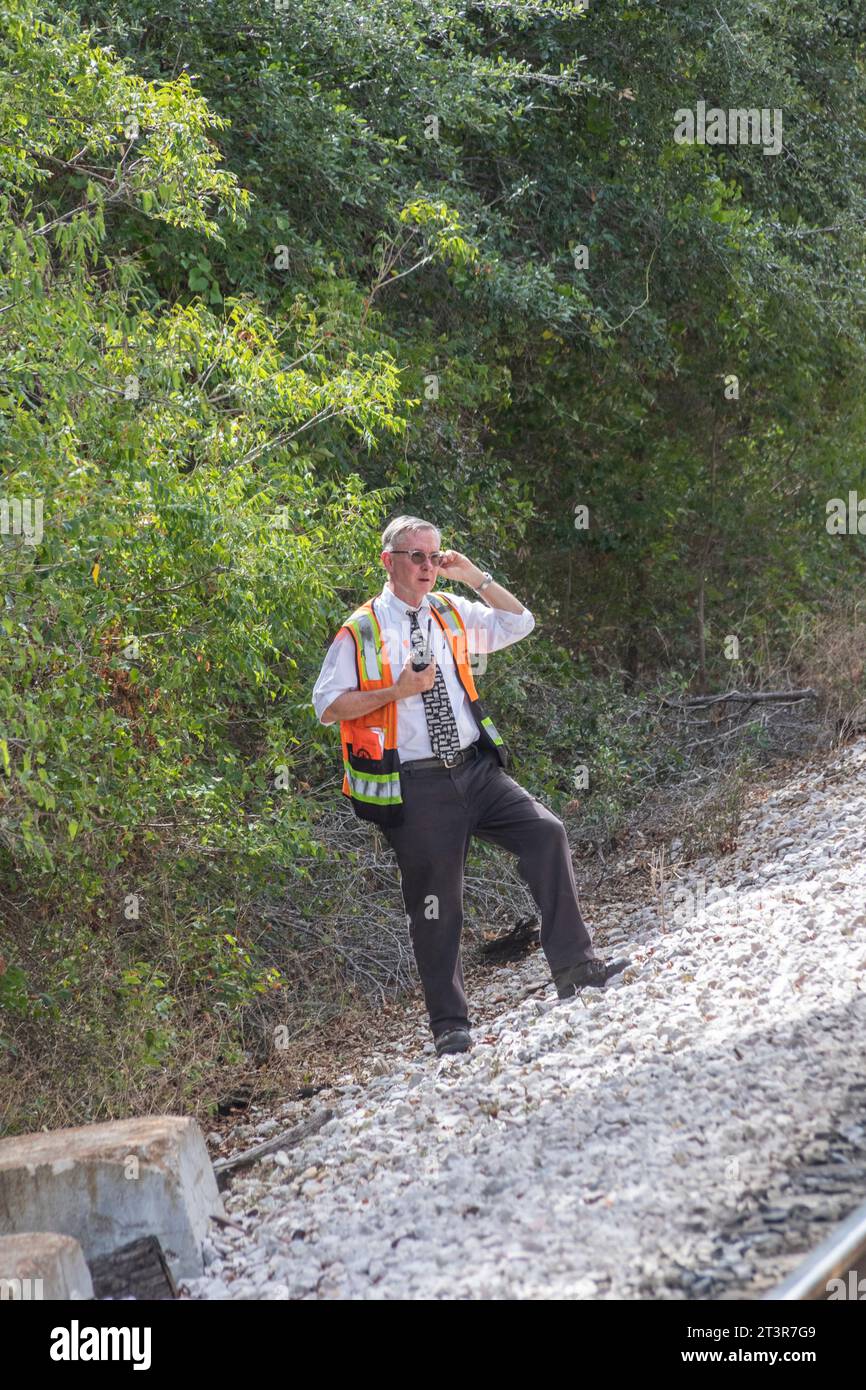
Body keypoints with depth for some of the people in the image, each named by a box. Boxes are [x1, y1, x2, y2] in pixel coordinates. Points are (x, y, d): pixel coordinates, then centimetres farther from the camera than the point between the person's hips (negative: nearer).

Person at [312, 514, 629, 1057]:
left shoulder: (452, 613, 11)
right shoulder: (361, 632, -4)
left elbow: (520, 623, 15)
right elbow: (327, 706, -5)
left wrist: (475, 577, 3)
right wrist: (396, 692, -17)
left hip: (477, 769, 5)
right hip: (417, 786, -4)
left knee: (546, 832, -13)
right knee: (436, 904, 0)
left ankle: (574, 965, -8)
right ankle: (450, 1023, 11)